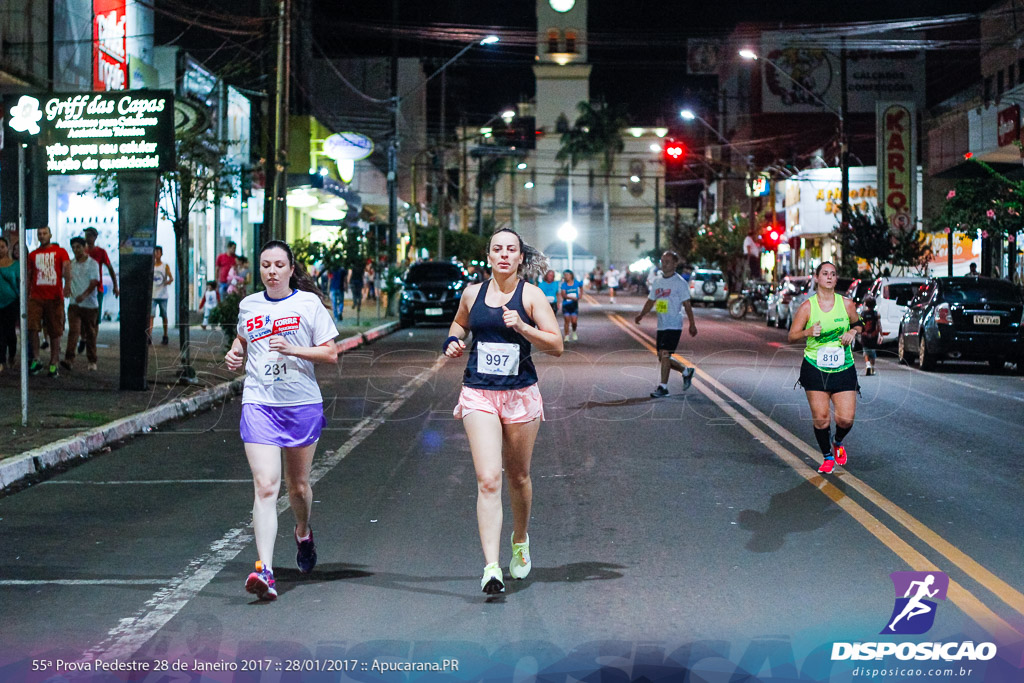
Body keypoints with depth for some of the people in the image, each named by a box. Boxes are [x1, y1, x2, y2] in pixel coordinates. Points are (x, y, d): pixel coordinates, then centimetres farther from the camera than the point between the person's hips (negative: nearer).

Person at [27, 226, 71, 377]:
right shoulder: (33, 255, 14)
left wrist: (67, 284, -29)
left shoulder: (60, 251, 6)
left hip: (55, 297, -2)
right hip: (36, 297, 2)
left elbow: (67, 266, -10)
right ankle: (36, 361, -2)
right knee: (32, 328, -12)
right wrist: (26, 297, 11)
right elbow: (28, 276, 17)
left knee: (55, 332, 1)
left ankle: (53, 364, 8)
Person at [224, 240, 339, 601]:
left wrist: (293, 349, -16)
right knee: (265, 486, -15)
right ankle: (265, 571, -21)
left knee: (298, 485, 15)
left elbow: (331, 354, -2)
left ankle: (303, 532, 49)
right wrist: (234, 354, 8)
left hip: (302, 404, 0)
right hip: (259, 404, 0)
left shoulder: (309, 303, 0)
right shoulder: (248, 305, 9)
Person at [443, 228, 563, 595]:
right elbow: (460, 323, 28)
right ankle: (491, 566, -18)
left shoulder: (531, 295, -2)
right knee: (488, 479, -13)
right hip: (478, 395, 0)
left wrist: (522, 327, -21)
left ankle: (520, 539, 42)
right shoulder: (472, 294, 6)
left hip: (520, 396, 0)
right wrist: (453, 341, 7)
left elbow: (556, 345, -7)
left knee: (518, 477, 14)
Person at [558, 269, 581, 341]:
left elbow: (581, 288, 23)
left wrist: (579, 296, 14)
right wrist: (572, 298, -30)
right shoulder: (563, 285, -6)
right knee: (567, 321, -2)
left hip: (574, 305, 1)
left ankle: (574, 333, 24)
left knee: (574, 321, -4)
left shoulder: (576, 283, 0)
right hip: (566, 305, -1)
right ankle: (566, 336, 7)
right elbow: (563, 295, -18)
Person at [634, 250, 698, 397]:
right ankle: (686, 371, 31)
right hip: (661, 325, 7)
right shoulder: (657, 281, 12)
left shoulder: (680, 282, -7)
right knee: (662, 358, 10)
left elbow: (687, 304, -5)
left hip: (674, 325, -7)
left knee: (665, 354, -14)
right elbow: (650, 301, 19)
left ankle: (663, 387, -8)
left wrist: (692, 324, -7)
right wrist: (641, 314, 4)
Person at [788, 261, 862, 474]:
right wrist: (808, 332, -20)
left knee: (846, 418, -7)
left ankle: (838, 443, 28)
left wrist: (853, 331, -1)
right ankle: (827, 457, 18)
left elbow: (858, 323, 21)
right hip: (815, 368, -1)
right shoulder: (807, 307, -3)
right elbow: (792, 336, 0)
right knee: (821, 418, -5)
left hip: (843, 369, 1)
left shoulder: (847, 304, 2)